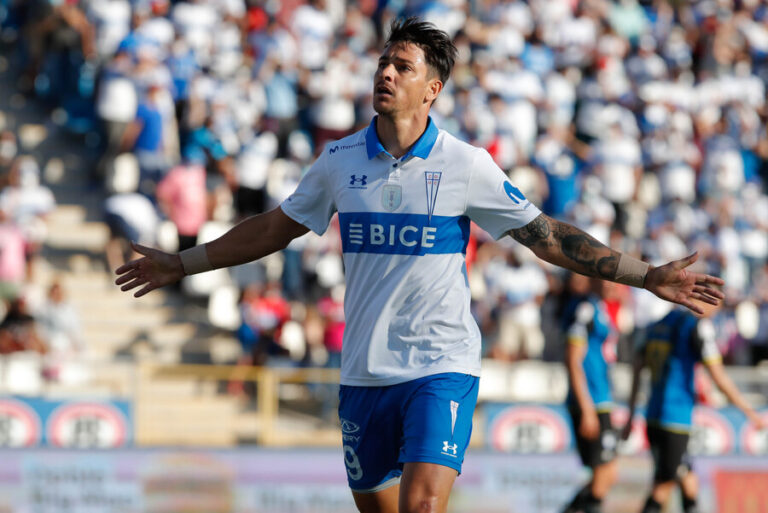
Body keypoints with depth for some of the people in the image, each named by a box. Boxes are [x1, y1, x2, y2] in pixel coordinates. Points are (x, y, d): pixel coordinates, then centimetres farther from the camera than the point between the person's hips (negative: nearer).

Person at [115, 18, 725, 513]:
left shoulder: (467, 165, -3)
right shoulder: (341, 160, 5)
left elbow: (546, 236, 2)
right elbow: (274, 228, 18)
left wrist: (647, 276, -4)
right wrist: (182, 264, 21)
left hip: (441, 365, -4)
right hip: (364, 372, 4)